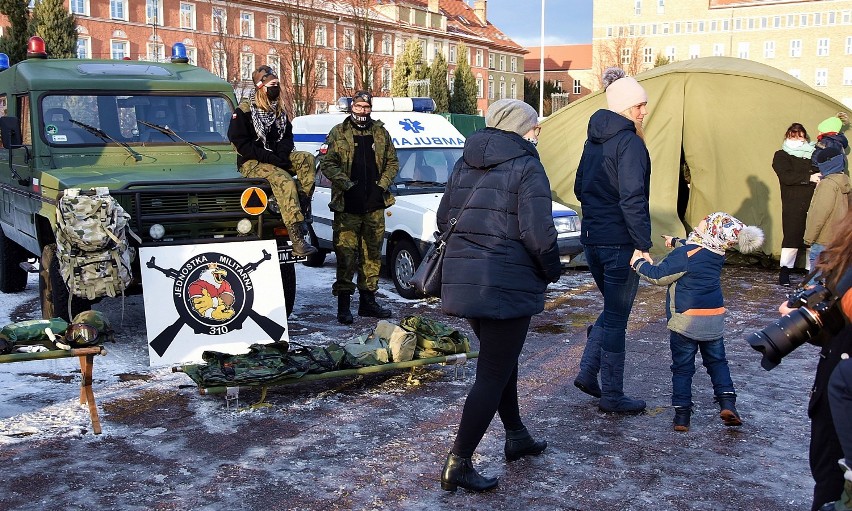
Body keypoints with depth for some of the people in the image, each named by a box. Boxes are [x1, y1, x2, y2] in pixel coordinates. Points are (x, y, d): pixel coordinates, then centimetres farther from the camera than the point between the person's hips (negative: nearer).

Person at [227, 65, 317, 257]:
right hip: (251, 163, -7)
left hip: (275, 159, 7)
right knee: (285, 181, -32)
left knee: (307, 159, -18)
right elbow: (239, 142, -14)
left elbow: (287, 135, 18)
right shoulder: (244, 110, -9)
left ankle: (303, 208, -22)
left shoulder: (279, 109, 12)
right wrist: (270, 158, -21)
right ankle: (297, 240, -40)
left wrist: (282, 153, -7)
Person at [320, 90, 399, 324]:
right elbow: (328, 164, -1)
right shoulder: (338, 133, 3)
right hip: (347, 206, -3)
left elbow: (392, 162, 15)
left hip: (375, 205, 4)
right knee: (346, 254, -5)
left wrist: (382, 185, 1)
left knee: (372, 254, 9)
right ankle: (343, 304, 1)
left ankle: (368, 301, 19)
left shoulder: (380, 133, 12)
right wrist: (346, 184, -11)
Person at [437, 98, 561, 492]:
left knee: (501, 360, 24)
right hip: (506, 283, -8)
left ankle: (517, 437, 37)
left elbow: (444, 218, 15)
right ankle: (458, 465, 3)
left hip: (462, 279, 8)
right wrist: (552, 270, 0)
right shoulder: (527, 168, -9)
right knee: (493, 375, 1)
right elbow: (538, 234, -16)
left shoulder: (465, 163, 11)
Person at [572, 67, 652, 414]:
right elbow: (633, 199, -22)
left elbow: (580, 188, 19)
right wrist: (643, 245, -20)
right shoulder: (630, 143, -15)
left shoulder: (594, 140, 11)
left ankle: (587, 372, 19)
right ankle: (612, 396, 12)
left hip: (592, 239, 8)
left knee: (612, 309, 22)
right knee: (616, 317, 2)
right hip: (620, 242, -8)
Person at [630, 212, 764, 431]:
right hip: (714, 318, 5)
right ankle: (727, 403, 5)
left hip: (685, 319, -5)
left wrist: (638, 263, 0)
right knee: (717, 361, 19)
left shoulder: (684, 254, -20)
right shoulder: (718, 254, 3)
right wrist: (676, 242, 40)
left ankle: (681, 414, 5)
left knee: (682, 367, 5)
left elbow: (659, 276, -14)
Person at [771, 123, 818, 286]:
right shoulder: (781, 155, 4)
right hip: (793, 204, -4)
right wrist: (809, 177, -19)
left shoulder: (813, 154, 16)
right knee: (792, 237, -4)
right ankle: (785, 271, 7)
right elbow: (787, 177, -11)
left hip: (814, 204, 4)